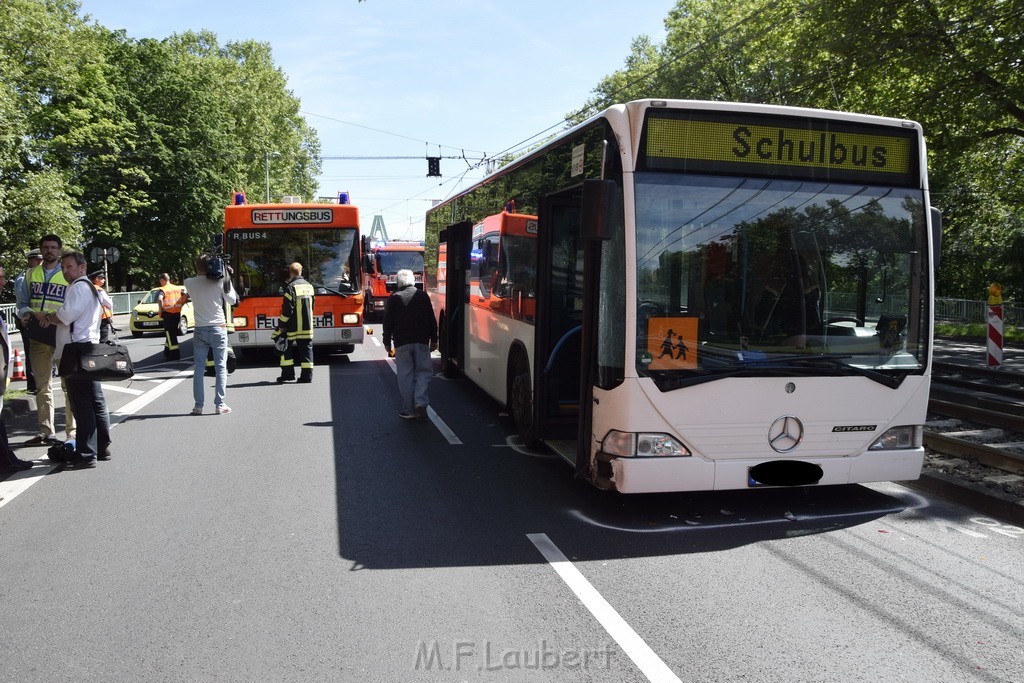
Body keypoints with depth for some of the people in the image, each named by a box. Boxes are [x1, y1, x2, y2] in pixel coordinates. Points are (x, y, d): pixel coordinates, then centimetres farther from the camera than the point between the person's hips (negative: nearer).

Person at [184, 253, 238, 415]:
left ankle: (198, 405, 7)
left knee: (198, 368, 7)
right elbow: (232, 301, 1)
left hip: (200, 330, 2)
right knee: (221, 367, 3)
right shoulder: (220, 282, -8)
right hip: (218, 329, -2)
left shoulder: (189, 283, -2)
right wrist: (227, 278, 5)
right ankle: (219, 405, 1)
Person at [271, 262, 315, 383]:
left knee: (286, 347, 7)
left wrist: (281, 324, -7)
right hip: (307, 326, 5)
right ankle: (307, 375, 3)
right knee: (306, 349, 5)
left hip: (293, 327, -5)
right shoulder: (309, 286, 10)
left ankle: (288, 373, 6)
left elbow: (287, 309, -14)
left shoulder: (291, 287, -10)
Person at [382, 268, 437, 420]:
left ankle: (409, 410, 4)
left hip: (402, 342, -1)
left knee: (405, 375, 3)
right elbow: (432, 320, 7)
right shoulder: (423, 296, 6)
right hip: (422, 341, 1)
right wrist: (434, 340, 14)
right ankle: (420, 402, -10)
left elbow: (388, 323, 3)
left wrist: (387, 343, 10)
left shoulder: (393, 299, 3)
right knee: (424, 371, 9)